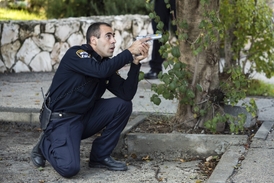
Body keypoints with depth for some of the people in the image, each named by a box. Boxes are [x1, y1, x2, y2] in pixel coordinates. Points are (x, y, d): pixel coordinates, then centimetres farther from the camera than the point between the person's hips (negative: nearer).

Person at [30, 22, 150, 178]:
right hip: (61, 119, -7)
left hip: (85, 117, 7)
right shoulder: (75, 54, -16)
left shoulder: (107, 65, 4)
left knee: (123, 105, -9)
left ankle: (100, 156, 3)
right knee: (70, 168, -27)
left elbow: (127, 94, -7)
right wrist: (129, 52, -27)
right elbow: (101, 71, -34)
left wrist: (135, 62, -16)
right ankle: (45, 145, 8)